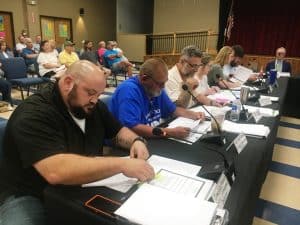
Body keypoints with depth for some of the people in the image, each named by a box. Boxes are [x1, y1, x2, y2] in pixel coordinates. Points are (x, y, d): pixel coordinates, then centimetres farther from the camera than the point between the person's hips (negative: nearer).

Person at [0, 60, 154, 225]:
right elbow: (56, 171, -37)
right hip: (30, 197, -5)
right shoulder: (33, 114, -24)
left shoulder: (93, 107, 1)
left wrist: (136, 141, -10)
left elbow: (119, 131, 13)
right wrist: (121, 164, -36)